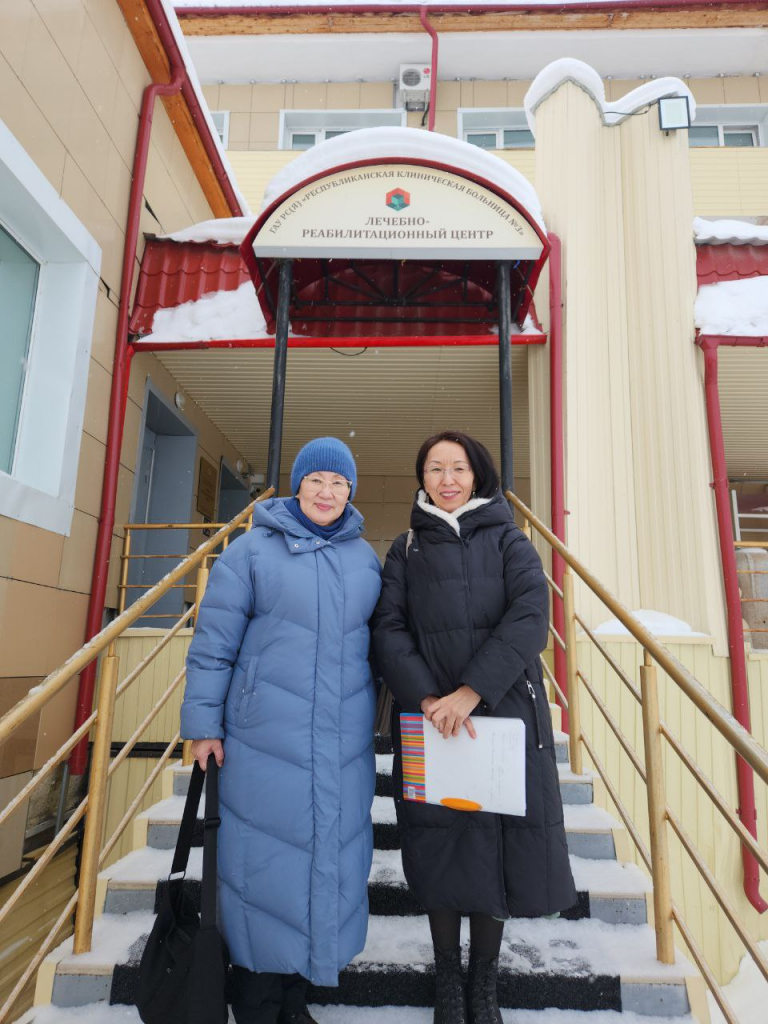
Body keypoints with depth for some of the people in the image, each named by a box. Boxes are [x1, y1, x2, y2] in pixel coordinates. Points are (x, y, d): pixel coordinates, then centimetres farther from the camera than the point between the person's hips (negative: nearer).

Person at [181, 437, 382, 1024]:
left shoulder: (365, 558, 9)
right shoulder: (253, 550, -3)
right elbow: (214, 643, -3)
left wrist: (374, 716, 16)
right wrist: (203, 724, -5)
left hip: (344, 741, 4)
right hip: (266, 735, -4)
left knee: (332, 858, 11)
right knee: (266, 861, 4)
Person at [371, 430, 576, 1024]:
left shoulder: (507, 541, 5)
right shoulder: (406, 550, 8)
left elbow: (531, 616, -10)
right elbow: (389, 629, -2)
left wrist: (471, 691, -20)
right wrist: (427, 697, -18)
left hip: (504, 712, 0)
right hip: (429, 718, 1)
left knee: (498, 844, 5)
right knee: (440, 846, 7)